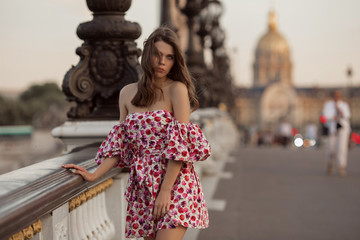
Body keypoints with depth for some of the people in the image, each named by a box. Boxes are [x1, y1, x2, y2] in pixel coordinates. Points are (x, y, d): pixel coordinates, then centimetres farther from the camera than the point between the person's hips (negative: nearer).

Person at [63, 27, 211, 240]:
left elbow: (181, 143, -12)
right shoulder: (127, 93, 9)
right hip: (142, 188, 5)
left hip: (173, 183, -5)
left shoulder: (177, 90, -6)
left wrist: (165, 190, -17)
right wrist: (95, 175, 0)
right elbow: (121, 143, 11)